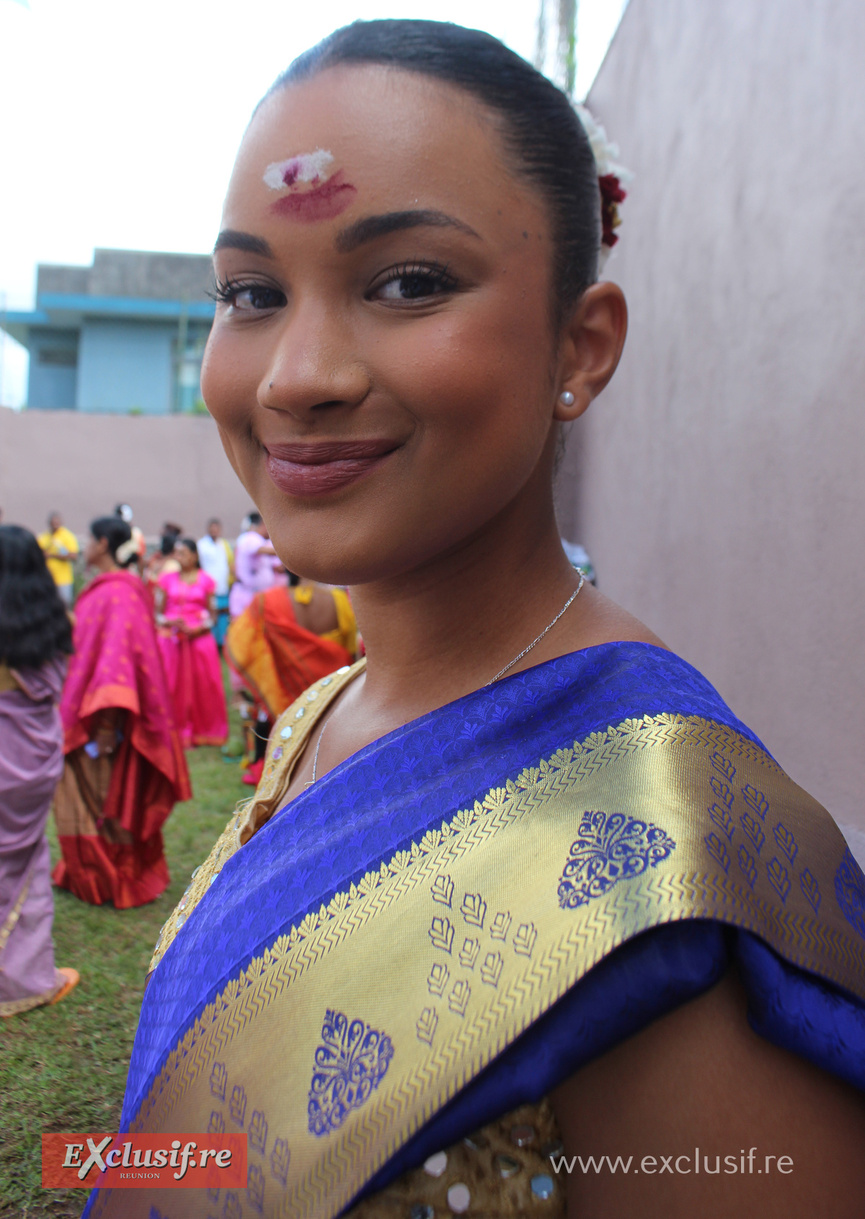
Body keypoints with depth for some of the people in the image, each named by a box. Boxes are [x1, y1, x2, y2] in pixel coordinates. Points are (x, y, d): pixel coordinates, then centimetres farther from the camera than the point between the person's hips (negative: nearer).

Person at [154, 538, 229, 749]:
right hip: (171, 639, 0)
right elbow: (157, 613, 6)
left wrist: (200, 628, -12)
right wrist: (169, 622, -14)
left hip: (199, 638, 0)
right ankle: (177, 733, 7)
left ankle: (204, 731, 14)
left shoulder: (206, 581, 6)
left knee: (202, 684, 1)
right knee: (173, 685, -3)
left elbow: (212, 614, 5)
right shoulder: (167, 579, 8)